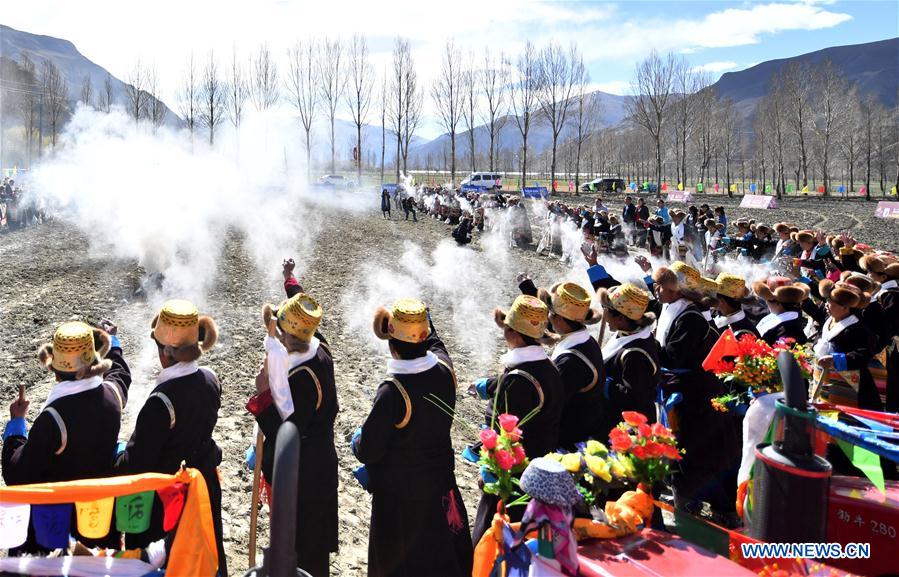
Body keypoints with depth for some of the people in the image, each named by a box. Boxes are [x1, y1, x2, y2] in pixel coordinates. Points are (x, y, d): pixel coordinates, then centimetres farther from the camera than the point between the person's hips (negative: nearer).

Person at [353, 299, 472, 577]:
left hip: (399, 494, -5)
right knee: (443, 554, 24)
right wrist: (422, 316, 28)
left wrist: (357, 439, 2)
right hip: (441, 486, 5)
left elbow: (368, 452, -20)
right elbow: (434, 341, 12)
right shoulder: (444, 369, -14)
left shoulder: (393, 392, -30)